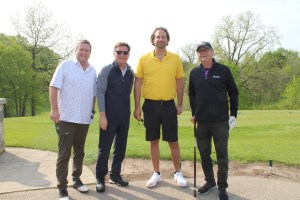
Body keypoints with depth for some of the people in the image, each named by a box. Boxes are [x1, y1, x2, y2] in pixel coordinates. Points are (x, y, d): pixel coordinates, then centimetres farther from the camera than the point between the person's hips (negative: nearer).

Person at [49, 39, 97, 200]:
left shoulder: (93, 71, 10)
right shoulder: (65, 65, -4)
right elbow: (54, 87, -9)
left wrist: (92, 110, 13)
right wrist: (54, 109, -16)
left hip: (84, 119, 5)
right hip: (66, 118, -4)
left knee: (79, 152, 16)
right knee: (64, 154, -1)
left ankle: (76, 179, 32)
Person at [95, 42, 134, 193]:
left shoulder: (131, 73, 7)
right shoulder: (106, 70, -6)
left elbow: (129, 93, 12)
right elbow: (100, 92, -10)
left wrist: (128, 111, 8)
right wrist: (102, 115, -16)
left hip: (125, 117, 5)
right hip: (109, 117, -5)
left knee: (121, 148, 12)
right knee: (104, 148, 2)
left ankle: (115, 175, 27)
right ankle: (100, 178, 16)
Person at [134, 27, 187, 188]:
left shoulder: (175, 58, 2)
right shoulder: (144, 59, 0)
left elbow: (179, 83, 6)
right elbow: (137, 84, 1)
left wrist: (180, 104, 3)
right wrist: (137, 107, -3)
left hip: (169, 105, 0)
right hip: (150, 105, 0)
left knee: (173, 141, 7)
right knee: (153, 141, 10)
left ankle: (178, 173, 25)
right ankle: (156, 173, 25)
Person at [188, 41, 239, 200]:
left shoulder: (223, 70, -3)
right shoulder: (194, 73, 6)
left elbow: (233, 93, 1)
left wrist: (233, 114, -2)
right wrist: (194, 113, 9)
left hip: (221, 121, -3)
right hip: (202, 121, 3)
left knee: (222, 155, 3)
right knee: (204, 154, 11)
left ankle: (222, 187, 15)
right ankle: (210, 182, 28)